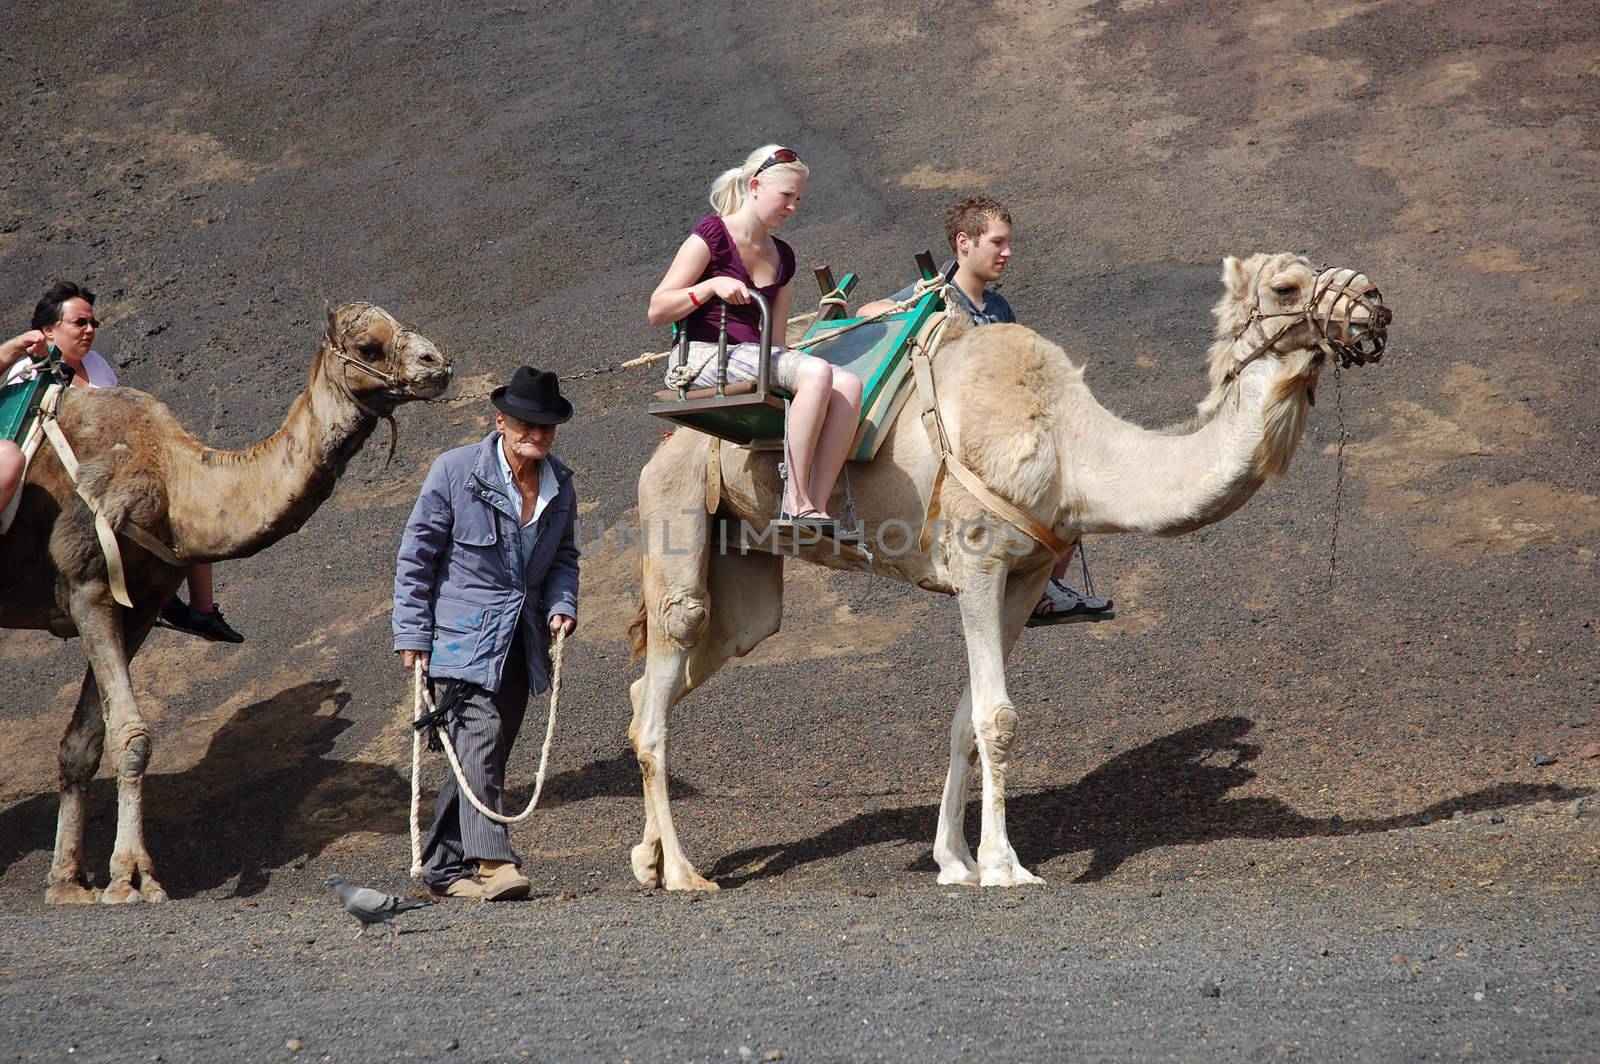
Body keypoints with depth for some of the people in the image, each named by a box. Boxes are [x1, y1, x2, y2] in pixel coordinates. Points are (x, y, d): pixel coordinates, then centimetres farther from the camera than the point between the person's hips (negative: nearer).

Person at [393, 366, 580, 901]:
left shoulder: (559, 484, 8)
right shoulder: (455, 471, -8)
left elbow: (564, 556, 22)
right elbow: (415, 555, -4)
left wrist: (562, 606, 3)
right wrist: (412, 634, -7)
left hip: (518, 642, 6)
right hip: (462, 636, -6)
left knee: (487, 752, 8)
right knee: (480, 742, -18)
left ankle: (444, 866, 17)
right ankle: (493, 862, -24)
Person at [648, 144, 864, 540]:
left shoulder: (782, 257, 20)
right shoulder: (712, 235, -2)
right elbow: (657, 310, -5)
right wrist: (712, 286, -18)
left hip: (754, 359, 8)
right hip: (703, 357, -8)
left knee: (849, 384, -19)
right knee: (815, 371, -31)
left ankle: (813, 506, -29)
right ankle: (796, 502, -31)